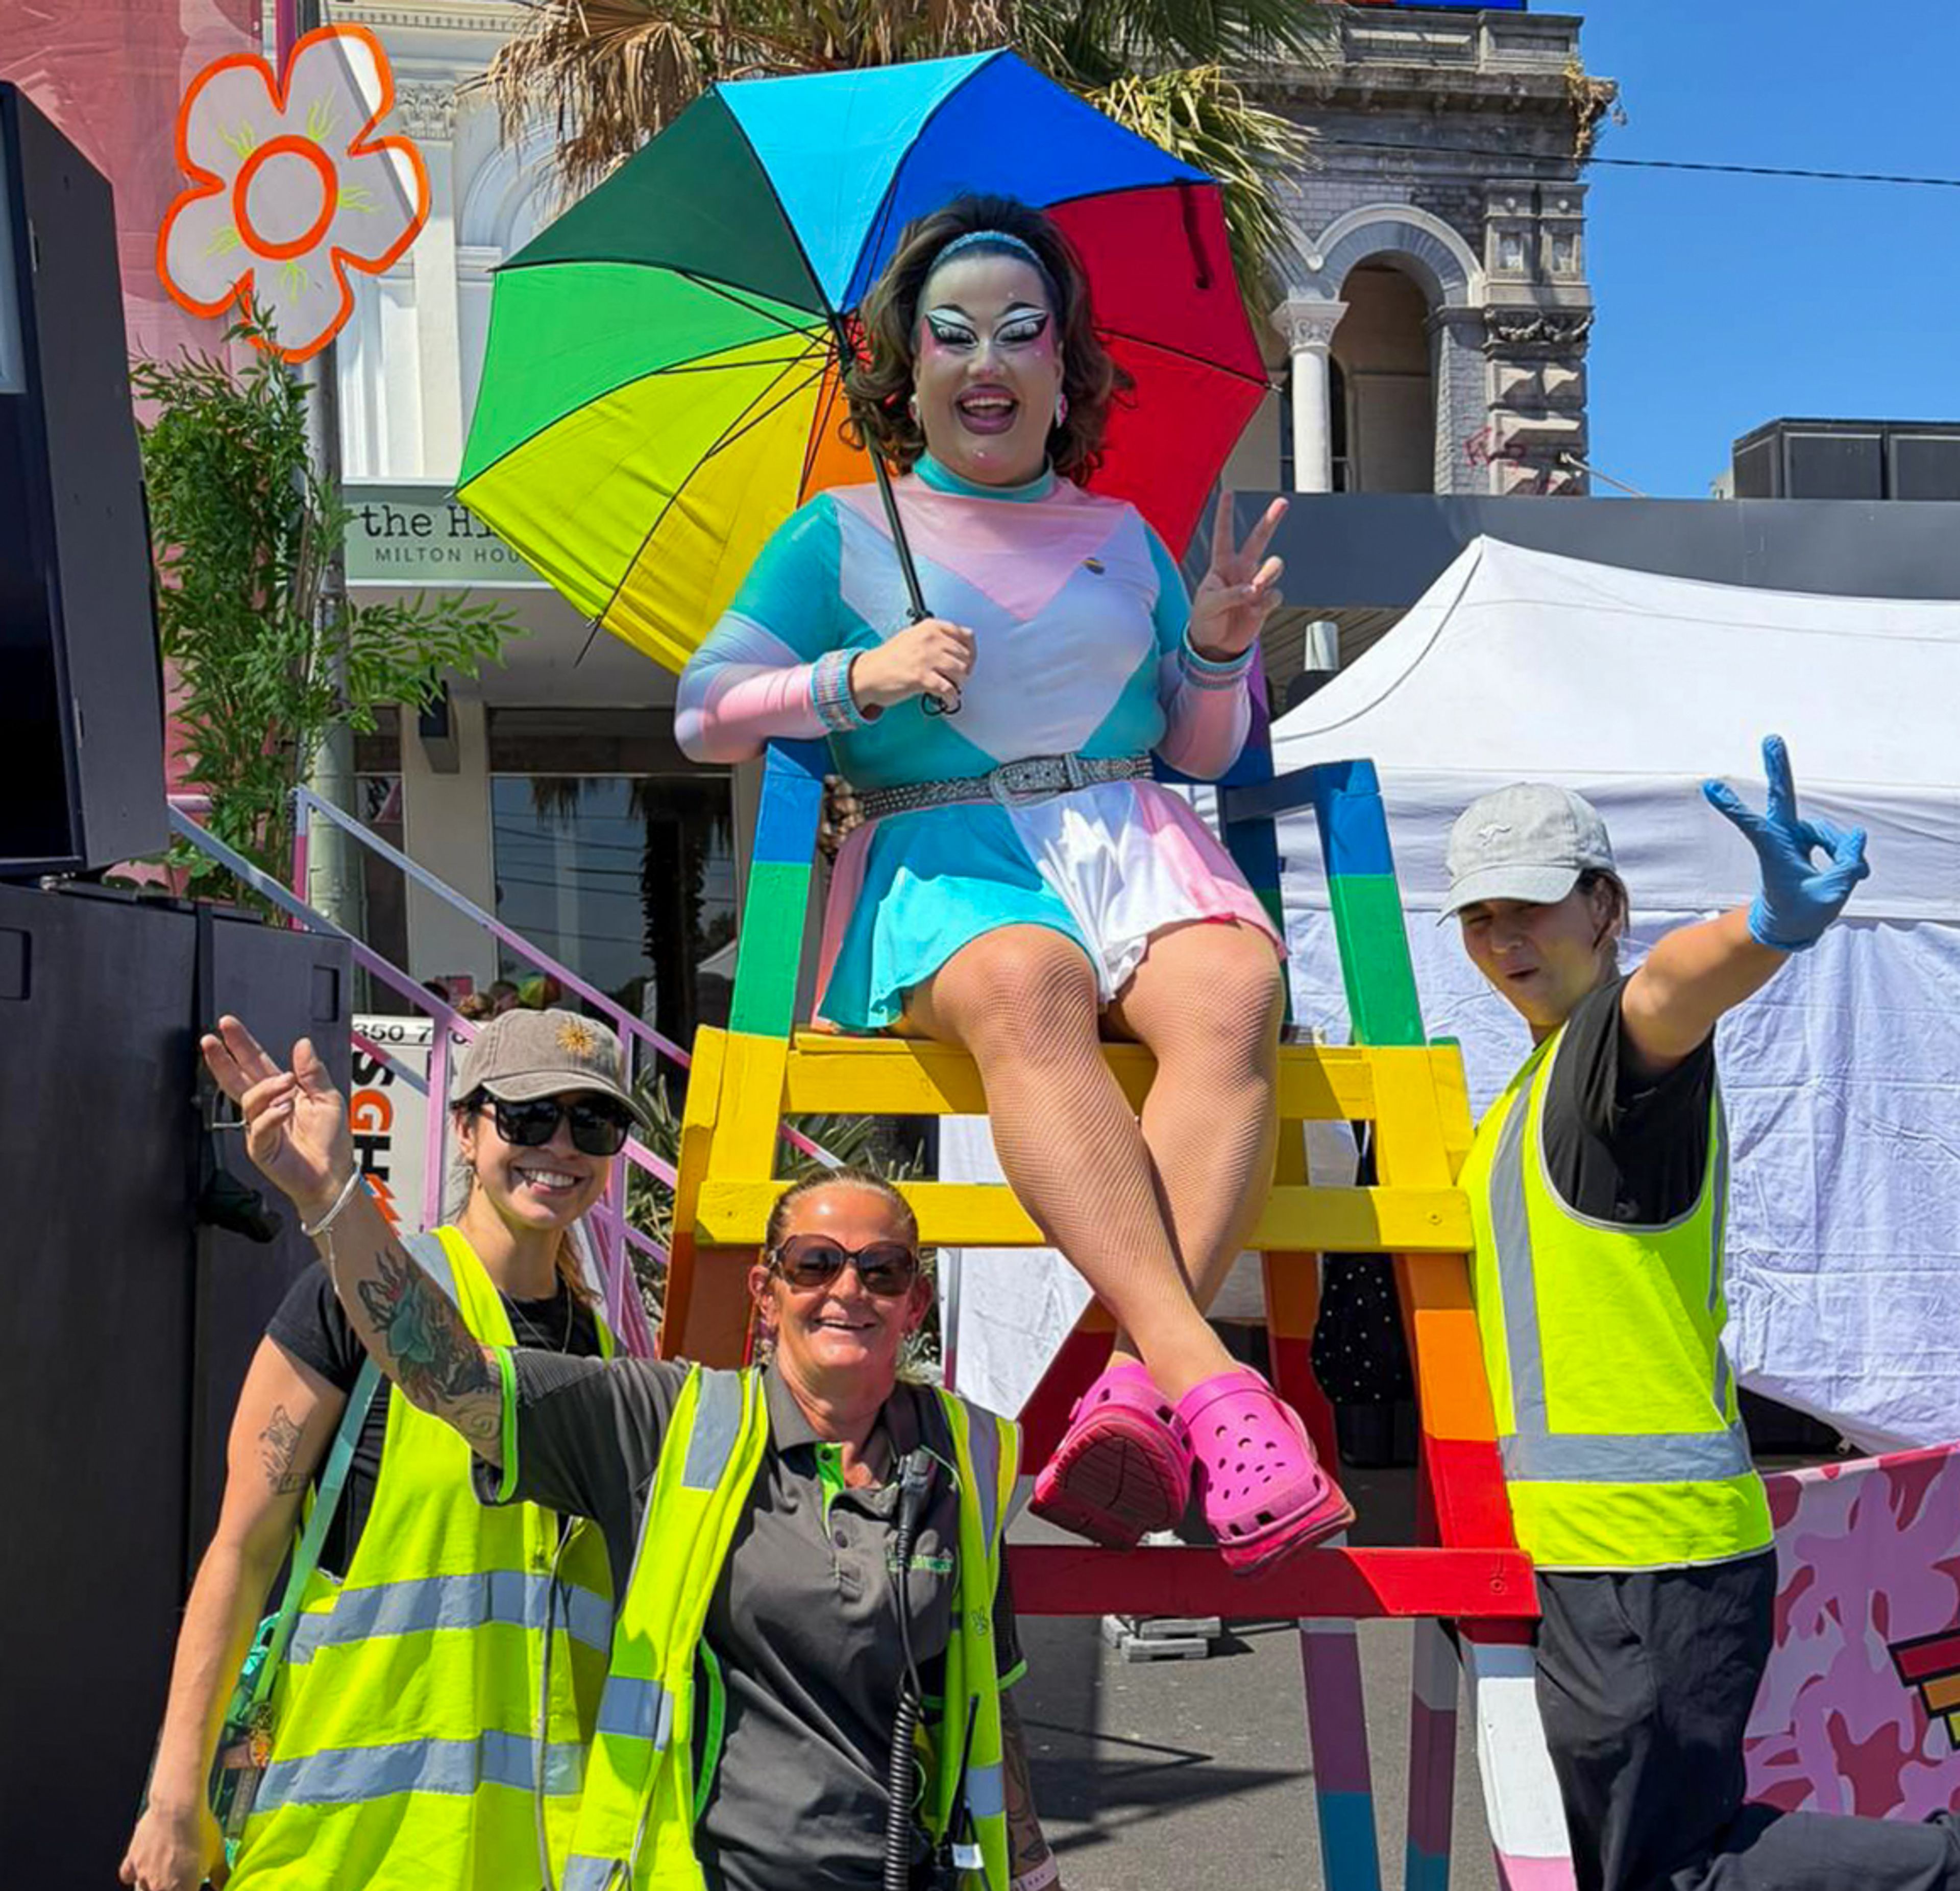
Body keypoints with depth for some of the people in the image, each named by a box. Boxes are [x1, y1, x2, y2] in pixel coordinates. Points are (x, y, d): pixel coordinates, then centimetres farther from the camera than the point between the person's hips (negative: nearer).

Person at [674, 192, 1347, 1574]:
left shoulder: (1123, 537, 24)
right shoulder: (841, 533, 16)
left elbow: (1201, 754, 24)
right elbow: (703, 716, 7)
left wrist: (1219, 651, 3)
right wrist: (860, 677, -9)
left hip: (1125, 832, 3)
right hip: (942, 847, -2)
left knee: (1235, 992, -34)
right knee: (1026, 991, -40)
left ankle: (1138, 1391, -45)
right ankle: (1205, 1375, -49)